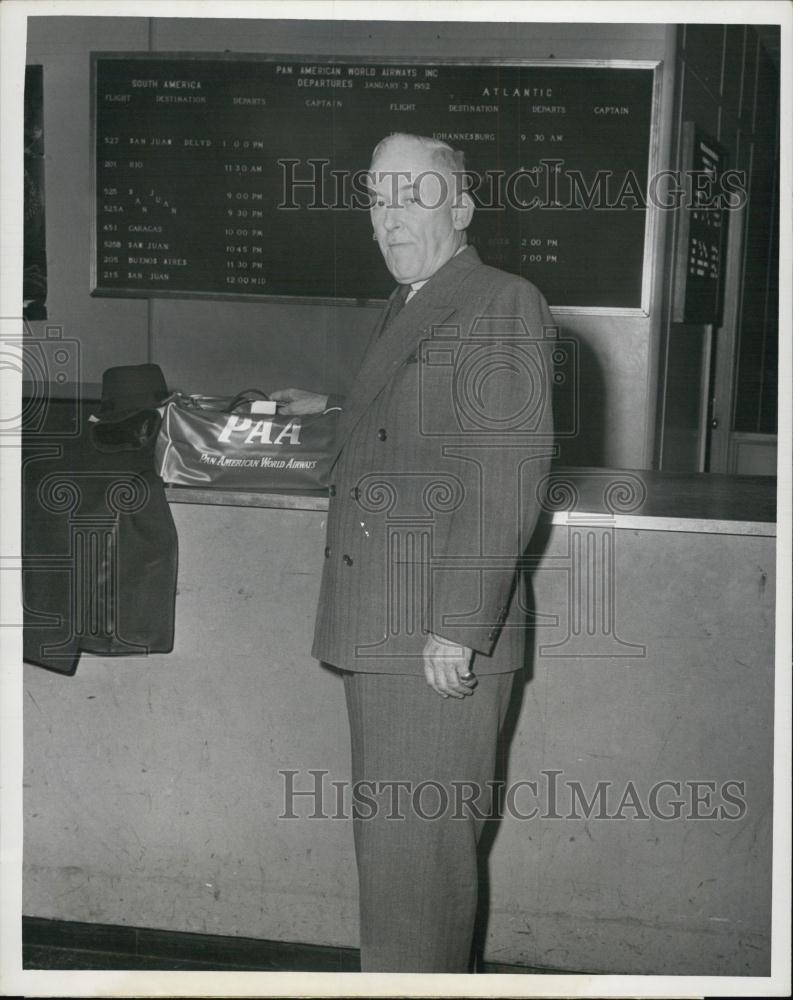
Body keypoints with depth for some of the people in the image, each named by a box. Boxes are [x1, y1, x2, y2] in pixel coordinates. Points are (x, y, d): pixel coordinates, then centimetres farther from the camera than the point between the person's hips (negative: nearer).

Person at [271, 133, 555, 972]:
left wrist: (458, 625, -20)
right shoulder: (402, 311, 20)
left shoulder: (505, 305, -8)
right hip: (379, 629, 9)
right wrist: (332, 411, 37)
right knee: (386, 838, 16)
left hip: (444, 636, -9)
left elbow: (508, 476, -16)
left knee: (419, 846, -4)